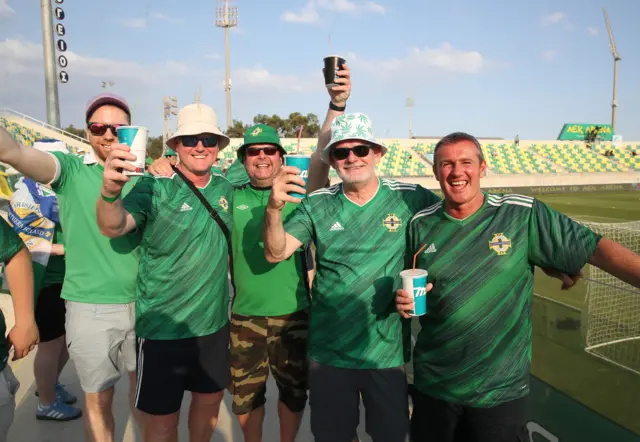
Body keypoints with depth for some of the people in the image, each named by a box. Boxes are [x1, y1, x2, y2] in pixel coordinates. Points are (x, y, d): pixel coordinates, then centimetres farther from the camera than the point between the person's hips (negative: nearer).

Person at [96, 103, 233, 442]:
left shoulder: (225, 188, 1)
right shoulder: (154, 188, -15)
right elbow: (113, 228, -31)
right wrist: (111, 192, -51)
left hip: (215, 323, 5)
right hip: (163, 328, -5)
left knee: (210, 399, 21)